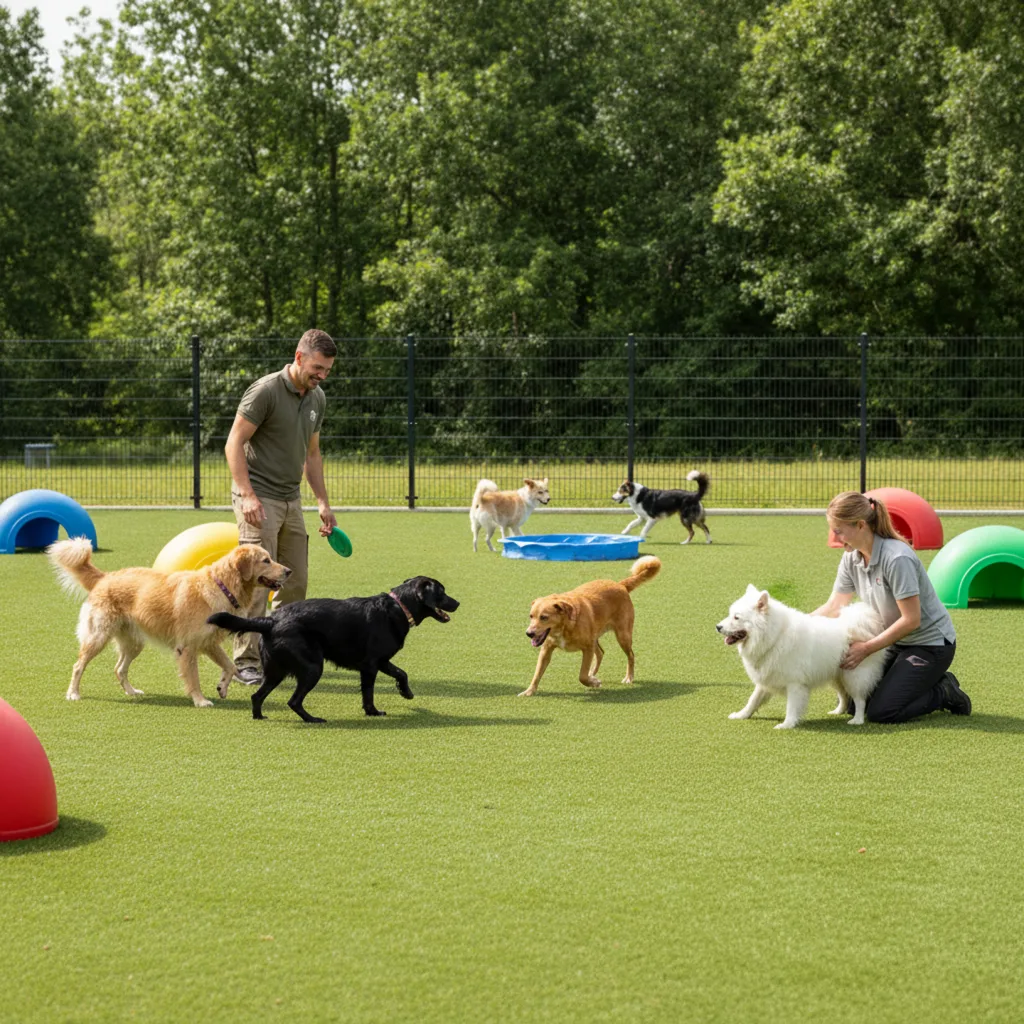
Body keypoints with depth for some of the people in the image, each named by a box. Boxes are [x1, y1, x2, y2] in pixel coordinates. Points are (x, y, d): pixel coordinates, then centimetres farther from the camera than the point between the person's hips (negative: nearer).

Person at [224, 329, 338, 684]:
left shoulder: (317, 398, 10)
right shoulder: (265, 391, -14)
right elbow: (234, 444, -14)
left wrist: (323, 502, 16)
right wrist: (248, 495, -23)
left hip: (291, 500, 8)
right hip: (258, 500, -8)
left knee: (295, 581, 7)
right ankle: (246, 661, -6)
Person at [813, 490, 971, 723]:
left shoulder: (897, 558, -26)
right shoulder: (851, 559, -1)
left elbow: (911, 620, -25)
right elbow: (834, 606, 6)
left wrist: (866, 648, -23)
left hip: (931, 644, -9)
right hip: (898, 643, 9)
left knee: (881, 712, -18)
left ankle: (944, 693, 5)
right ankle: (928, 683, 16)